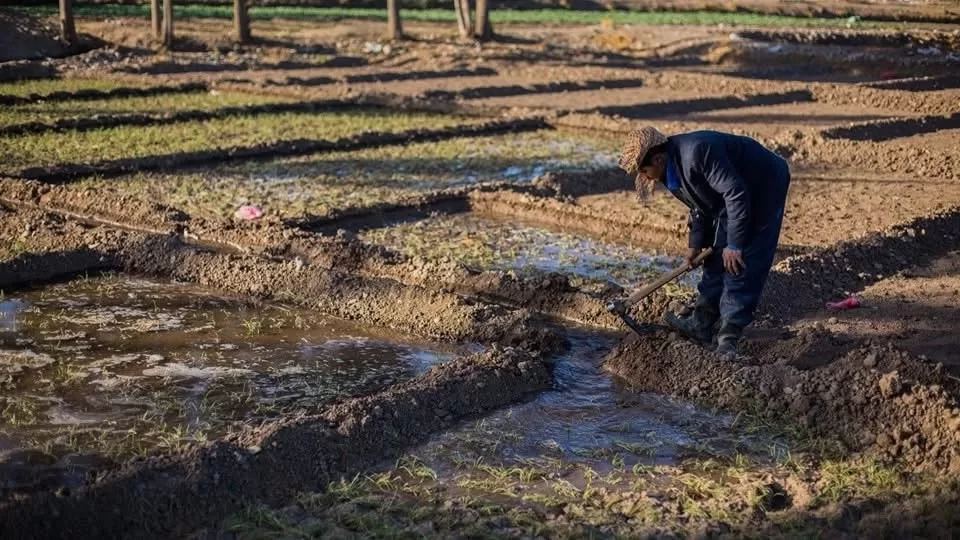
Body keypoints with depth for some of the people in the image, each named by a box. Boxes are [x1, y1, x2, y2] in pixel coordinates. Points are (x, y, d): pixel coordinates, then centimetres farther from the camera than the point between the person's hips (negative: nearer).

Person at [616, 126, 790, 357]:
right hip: (732, 197, 10)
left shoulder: (697, 152, -33)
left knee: (740, 266, -11)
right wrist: (696, 243, 9)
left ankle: (728, 339, -8)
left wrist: (734, 244, -26)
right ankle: (702, 325, 19)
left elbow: (736, 193, -31)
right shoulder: (670, 169, -3)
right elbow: (699, 206, 13)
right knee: (716, 259, 11)